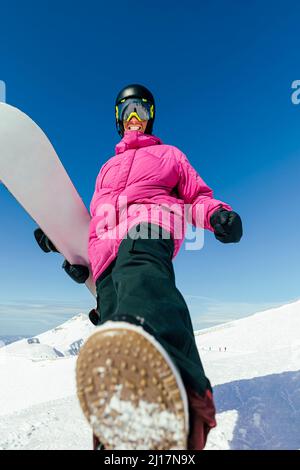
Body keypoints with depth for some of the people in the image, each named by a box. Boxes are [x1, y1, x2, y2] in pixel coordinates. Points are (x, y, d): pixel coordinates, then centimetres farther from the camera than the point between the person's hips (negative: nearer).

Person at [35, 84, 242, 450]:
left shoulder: (169, 154, 35)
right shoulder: (107, 168, 44)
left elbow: (198, 196, 24)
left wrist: (217, 213, 0)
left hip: (150, 219, -5)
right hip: (104, 254, 5)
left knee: (140, 270, -42)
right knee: (116, 326, -26)